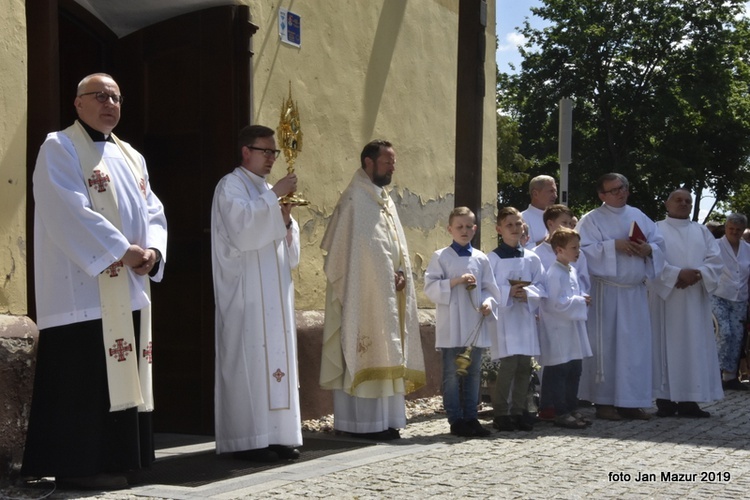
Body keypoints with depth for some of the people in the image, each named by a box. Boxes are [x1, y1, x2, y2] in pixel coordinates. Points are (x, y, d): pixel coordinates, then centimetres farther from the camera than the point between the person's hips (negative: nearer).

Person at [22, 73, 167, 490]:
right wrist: (122, 251, -20)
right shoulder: (60, 149, -3)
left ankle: (111, 460, 13)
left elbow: (153, 212, 14)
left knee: (120, 375, 8)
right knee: (84, 378, -8)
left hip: (128, 289, 8)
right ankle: (78, 466, -3)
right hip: (84, 288, -8)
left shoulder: (131, 157, 20)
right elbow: (71, 212, -16)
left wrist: (152, 251, -7)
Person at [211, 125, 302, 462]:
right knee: (248, 359, -10)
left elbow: (286, 242, 19)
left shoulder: (267, 191, 20)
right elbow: (242, 228, -20)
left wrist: (287, 219, -1)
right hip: (246, 293, -8)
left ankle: (275, 435, 7)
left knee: (276, 357, 4)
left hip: (275, 291, 8)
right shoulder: (231, 186, -3)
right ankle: (247, 440, -8)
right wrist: (273, 196, -18)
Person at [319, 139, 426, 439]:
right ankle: (365, 423, -5)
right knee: (367, 355, -8)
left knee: (385, 356, 8)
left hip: (387, 293, 9)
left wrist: (401, 273, -2)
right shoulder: (356, 199, -10)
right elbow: (360, 250, -16)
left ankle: (383, 420, 11)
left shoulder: (384, 201, 17)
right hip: (365, 292, -9)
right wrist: (387, 276, -10)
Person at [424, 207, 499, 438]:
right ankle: (456, 420, 6)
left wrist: (488, 302, -8)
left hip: (475, 325, 4)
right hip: (451, 326, -4)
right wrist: (455, 281, -17)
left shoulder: (480, 258, 10)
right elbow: (430, 287, -8)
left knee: (473, 373, 9)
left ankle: (470, 417, 17)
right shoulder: (441, 257, 0)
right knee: (452, 374, 0)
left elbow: (489, 287, 12)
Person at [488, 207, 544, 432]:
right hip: (503, 316, -4)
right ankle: (501, 412, 0)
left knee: (524, 365, 5)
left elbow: (541, 287, 8)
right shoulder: (493, 258, -2)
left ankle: (519, 410, 16)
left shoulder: (532, 258, 9)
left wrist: (528, 293, -11)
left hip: (526, 316, 4)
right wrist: (508, 292, -18)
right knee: (508, 363, -10)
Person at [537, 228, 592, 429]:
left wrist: (582, 301, 4)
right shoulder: (554, 274, -17)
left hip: (573, 330, 10)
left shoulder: (572, 272, 13)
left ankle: (571, 409, 21)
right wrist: (580, 302, -15)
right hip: (558, 332, -10)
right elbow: (556, 303, -22)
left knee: (574, 372, 13)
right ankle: (560, 412, 1)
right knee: (558, 372, -3)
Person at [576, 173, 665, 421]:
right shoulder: (592, 219, -1)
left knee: (636, 345, 3)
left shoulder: (639, 216, 14)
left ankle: (631, 401, 9)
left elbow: (659, 243, 12)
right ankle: (603, 401, 2)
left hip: (635, 291, 5)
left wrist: (648, 249, -9)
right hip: (606, 291, -5)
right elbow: (584, 249, -12)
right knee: (606, 344, -4)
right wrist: (614, 246, -20)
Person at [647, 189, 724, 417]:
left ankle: (689, 400, 1)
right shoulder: (656, 229, 5)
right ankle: (666, 399, -4)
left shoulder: (702, 231, 17)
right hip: (666, 297, -4)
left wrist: (697, 274, -13)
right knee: (667, 345, -5)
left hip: (695, 299, 4)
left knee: (695, 347, 0)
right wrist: (678, 274, -19)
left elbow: (715, 260, 6)